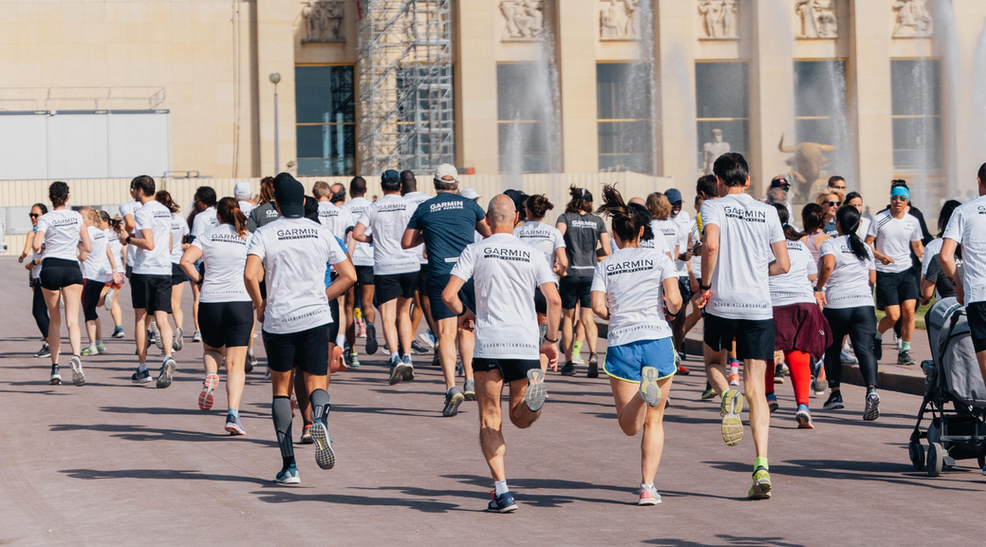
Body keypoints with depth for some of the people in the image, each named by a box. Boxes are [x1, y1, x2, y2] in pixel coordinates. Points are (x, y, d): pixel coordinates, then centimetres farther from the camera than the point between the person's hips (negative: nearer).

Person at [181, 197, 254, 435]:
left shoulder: (208, 236, 4)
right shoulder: (250, 239, 5)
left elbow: (186, 261, -10)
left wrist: (199, 280, 4)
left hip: (210, 301, 0)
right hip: (241, 301, 0)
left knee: (211, 349, 26)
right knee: (236, 364, 0)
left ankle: (210, 375, -7)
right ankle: (233, 413, -15)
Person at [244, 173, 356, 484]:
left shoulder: (264, 234, -2)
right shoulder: (321, 233, 5)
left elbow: (250, 275, -16)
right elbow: (349, 275, 5)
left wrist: (259, 305, 1)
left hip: (278, 320, -1)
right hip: (316, 318, 1)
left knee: (281, 389, 12)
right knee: (316, 384, 8)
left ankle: (289, 465, 4)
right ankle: (319, 419, -30)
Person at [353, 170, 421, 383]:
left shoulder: (373, 208, 2)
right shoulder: (409, 206, 2)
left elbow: (357, 233, -4)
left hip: (384, 267, -2)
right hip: (409, 265, 2)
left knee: (388, 317, -5)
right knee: (403, 313, 17)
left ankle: (395, 357, -24)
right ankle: (407, 357, 10)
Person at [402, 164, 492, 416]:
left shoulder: (424, 208, 8)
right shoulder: (470, 205, 9)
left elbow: (406, 243, 14)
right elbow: (492, 234, 16)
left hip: (439, 275, -1)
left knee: (446, 333, -4)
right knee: (466, 329, 19)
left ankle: (451, 387, -20)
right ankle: (470, 381, 11)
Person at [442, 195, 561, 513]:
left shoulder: (475, 251, 4)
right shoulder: (533, 255, 9)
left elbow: (448, 295, -4)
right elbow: (554, 300, 0)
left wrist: (463, 313, 16)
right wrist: (551, 341, 10)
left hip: (488, 343, -2)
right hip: (526, 344, 2)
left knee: (490, 420, 6)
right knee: (521, 419, 12)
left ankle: (502, 492, -6)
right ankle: (534, 394, -24)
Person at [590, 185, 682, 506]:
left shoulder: (605, 266, 7)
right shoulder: (659, 259, 5)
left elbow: (597, 306, -6)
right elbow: (674, 300, -7)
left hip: (621, 344, 0)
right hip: (658, 341, 0)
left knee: (630, 426, 5)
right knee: (653, 421, 12)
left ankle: (644, 389, -28)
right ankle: (648, 488, 2)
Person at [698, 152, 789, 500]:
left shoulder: (713, 207, 0)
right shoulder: (768, 213, 9)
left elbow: (711, 244, -19)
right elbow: (784, 265, 8)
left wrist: (705, 285, -7)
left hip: (721, 304, -2)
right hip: (759, 307, 2)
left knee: (712, 360, 27)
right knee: (756, 389, 3)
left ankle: (728, 397, -7)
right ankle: (761, 467, -10)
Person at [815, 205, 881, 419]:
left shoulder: (831, 245, -2)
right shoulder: (865, 248, 14)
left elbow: (828, 265, -22)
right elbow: (873, 280, 14)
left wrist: (818, 289, -11)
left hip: (835, 304, -3)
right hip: (864, 304, 3)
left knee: (832, 349, 16)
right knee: (864, 349, -8)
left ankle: (835, 394, 19)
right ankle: (871, 389, -30)